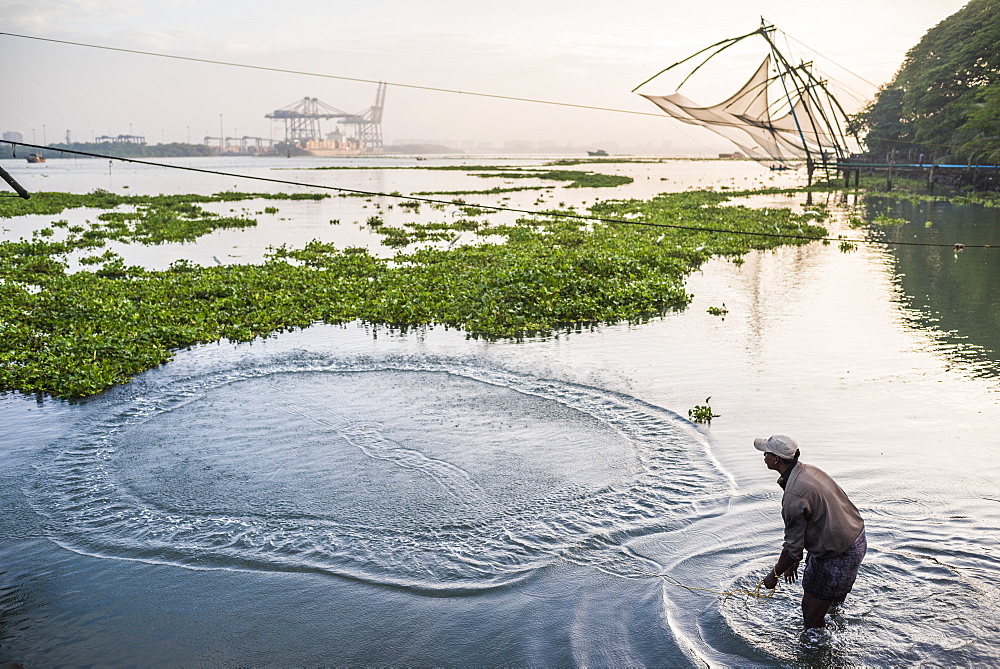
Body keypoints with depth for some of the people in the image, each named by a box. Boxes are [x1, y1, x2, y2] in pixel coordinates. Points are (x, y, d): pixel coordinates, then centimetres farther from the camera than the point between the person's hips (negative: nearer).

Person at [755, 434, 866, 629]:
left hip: (839, 557, -10)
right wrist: (794, 561, 20)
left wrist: (774, 574, -3)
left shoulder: (794, 495, -27)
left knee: (812, 615, 5)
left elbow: (793, 547, -20)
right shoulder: (809, 470, 2)